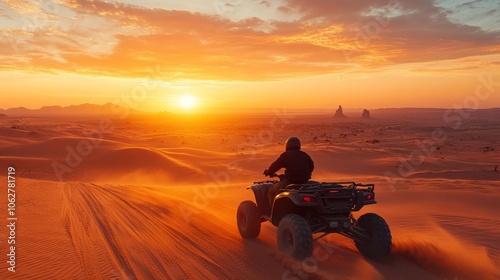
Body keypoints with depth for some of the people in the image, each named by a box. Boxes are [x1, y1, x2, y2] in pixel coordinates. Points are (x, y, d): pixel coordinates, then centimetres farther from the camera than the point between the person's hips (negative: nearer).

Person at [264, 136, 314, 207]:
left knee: (271, 192, 12)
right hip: (304, 182, 6)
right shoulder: (305, 155, 9)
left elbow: (275, 166, -1)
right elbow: (311, 167, 19)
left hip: (290, 182, -6)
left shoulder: (285, 155, -6)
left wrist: (268, 172, 18)